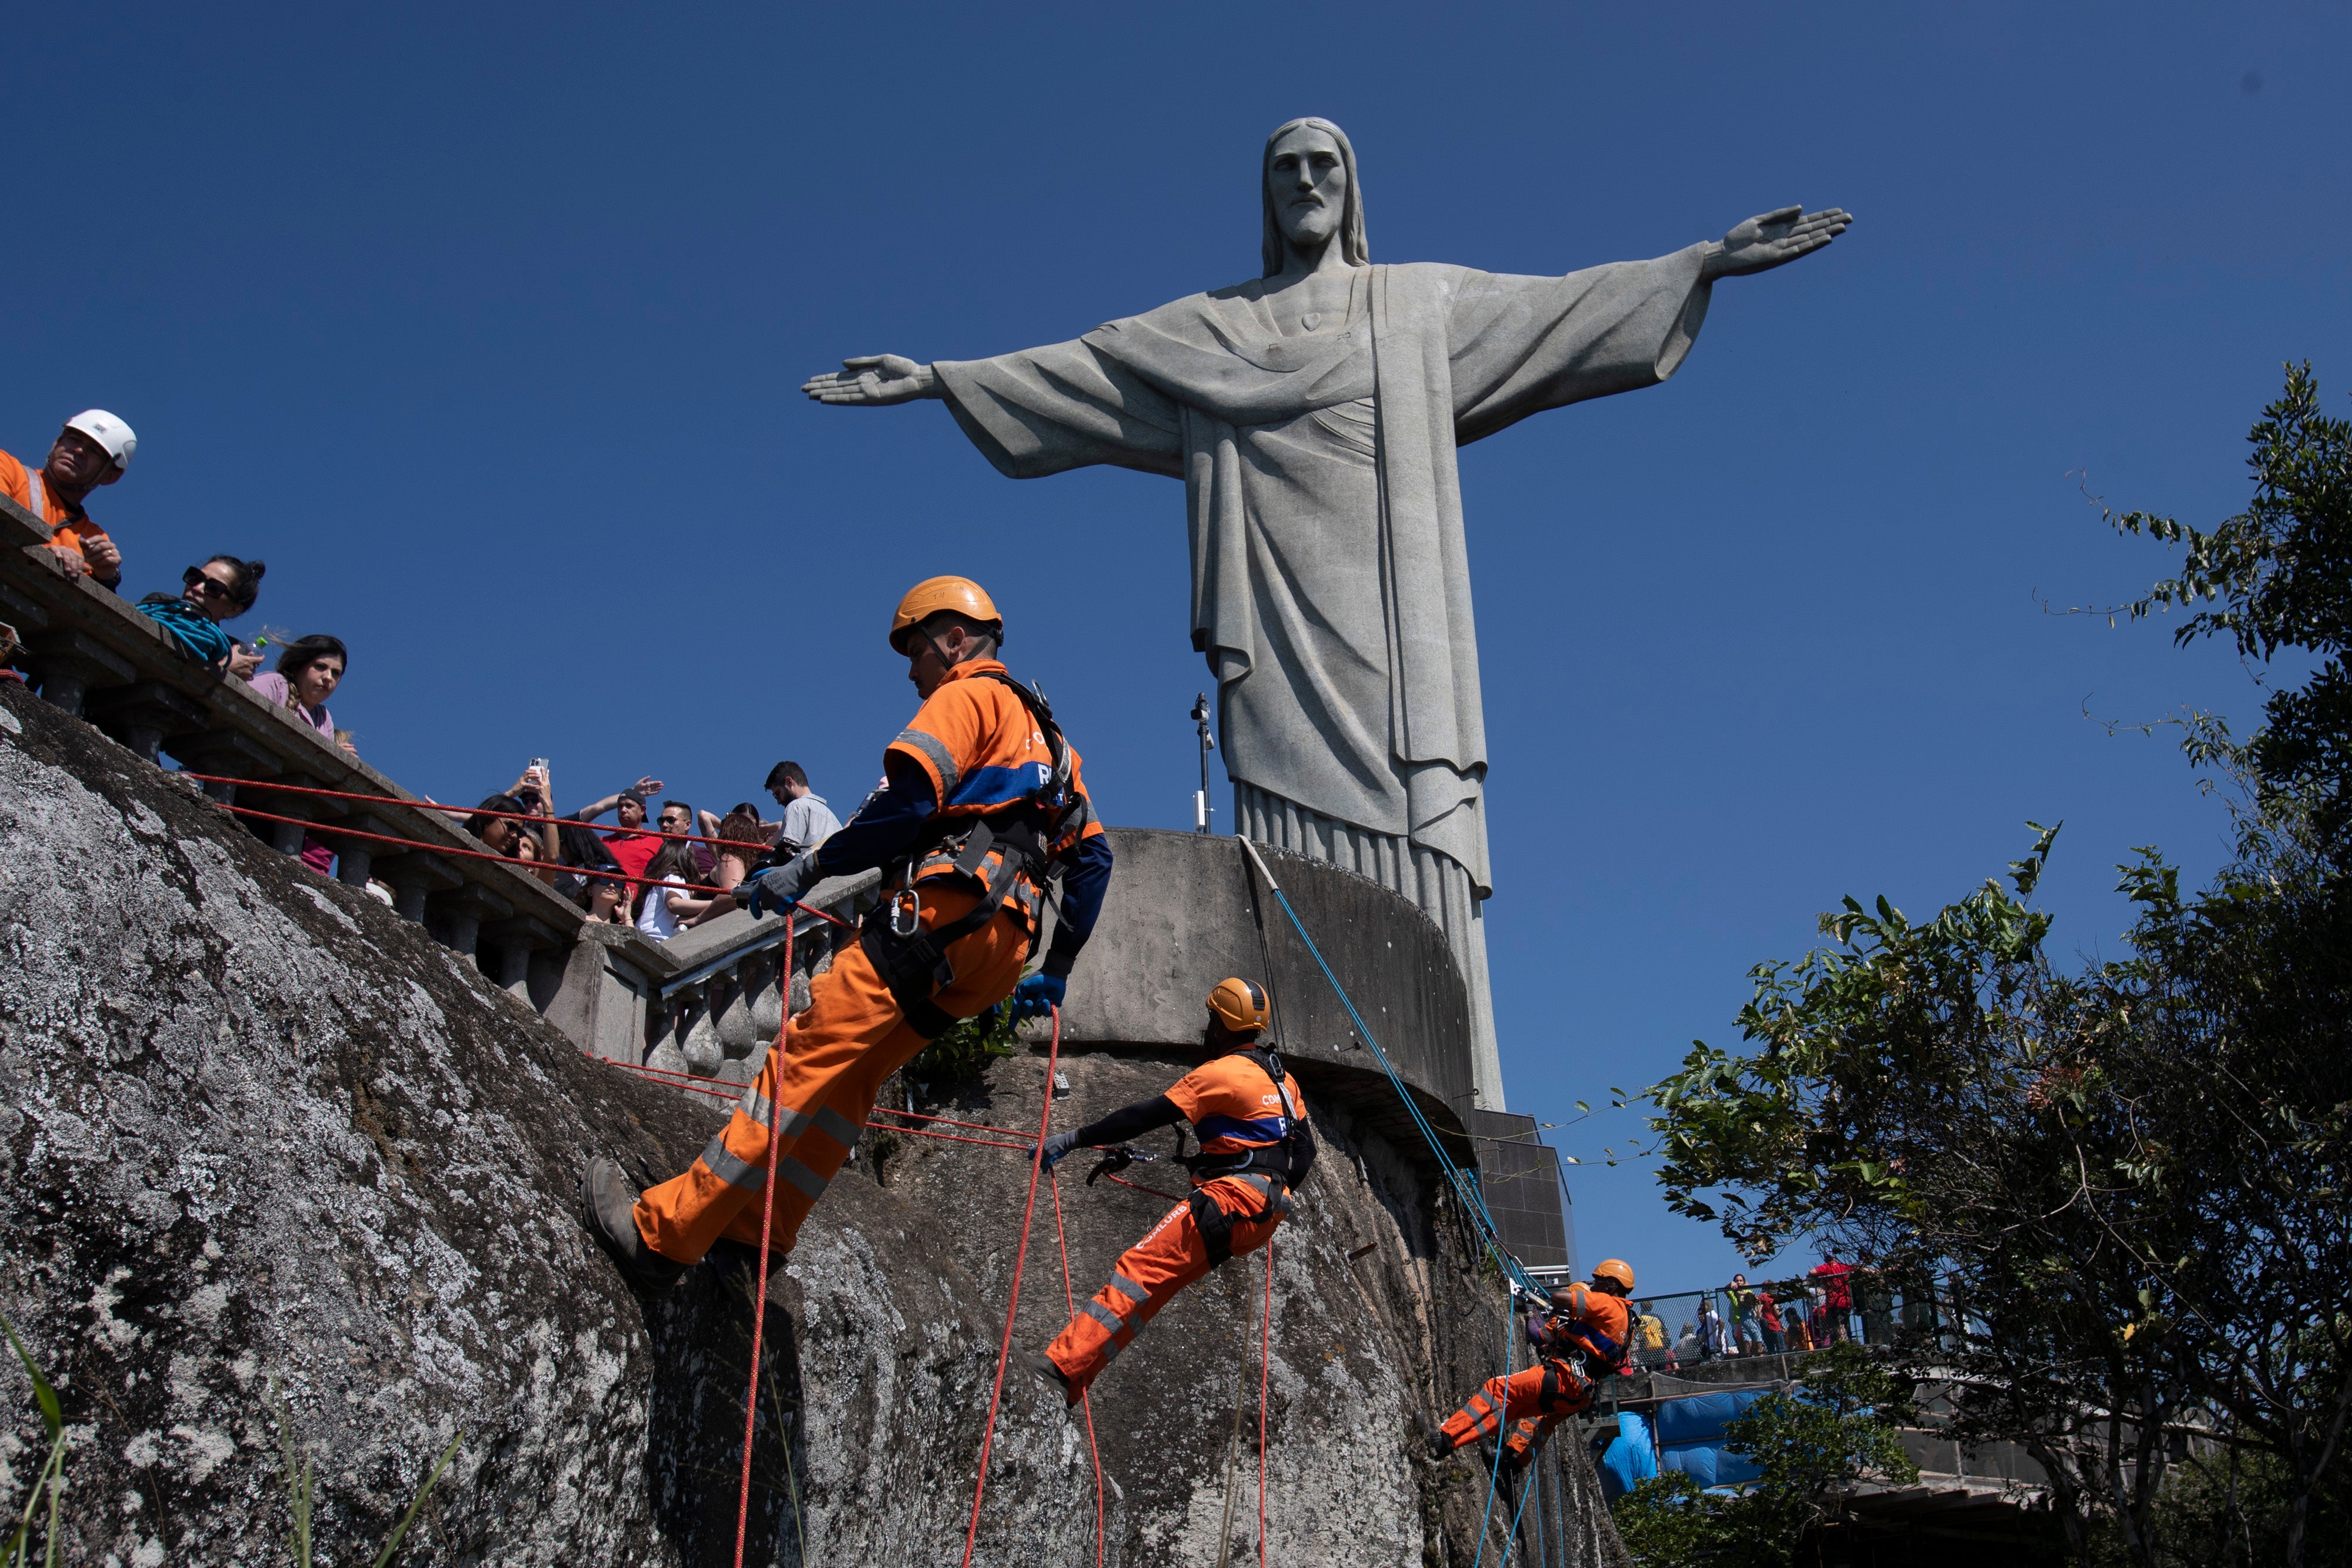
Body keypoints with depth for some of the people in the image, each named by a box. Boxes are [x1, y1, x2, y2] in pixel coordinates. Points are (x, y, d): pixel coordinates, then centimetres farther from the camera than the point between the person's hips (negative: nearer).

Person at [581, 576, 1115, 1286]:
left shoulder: (968, 697, 6)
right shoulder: (1046, 735, 32)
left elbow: (906, 803, -11)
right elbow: (1094, 855, 29)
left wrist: (809, 868, -6)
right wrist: (1057, 971, 30)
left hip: (943, 909, -9)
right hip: (1002, 945, 9)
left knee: (807, 1059, -12)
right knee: (849, 1076, 10)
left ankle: (664, 1229, -15)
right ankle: (758, 1231, 4)